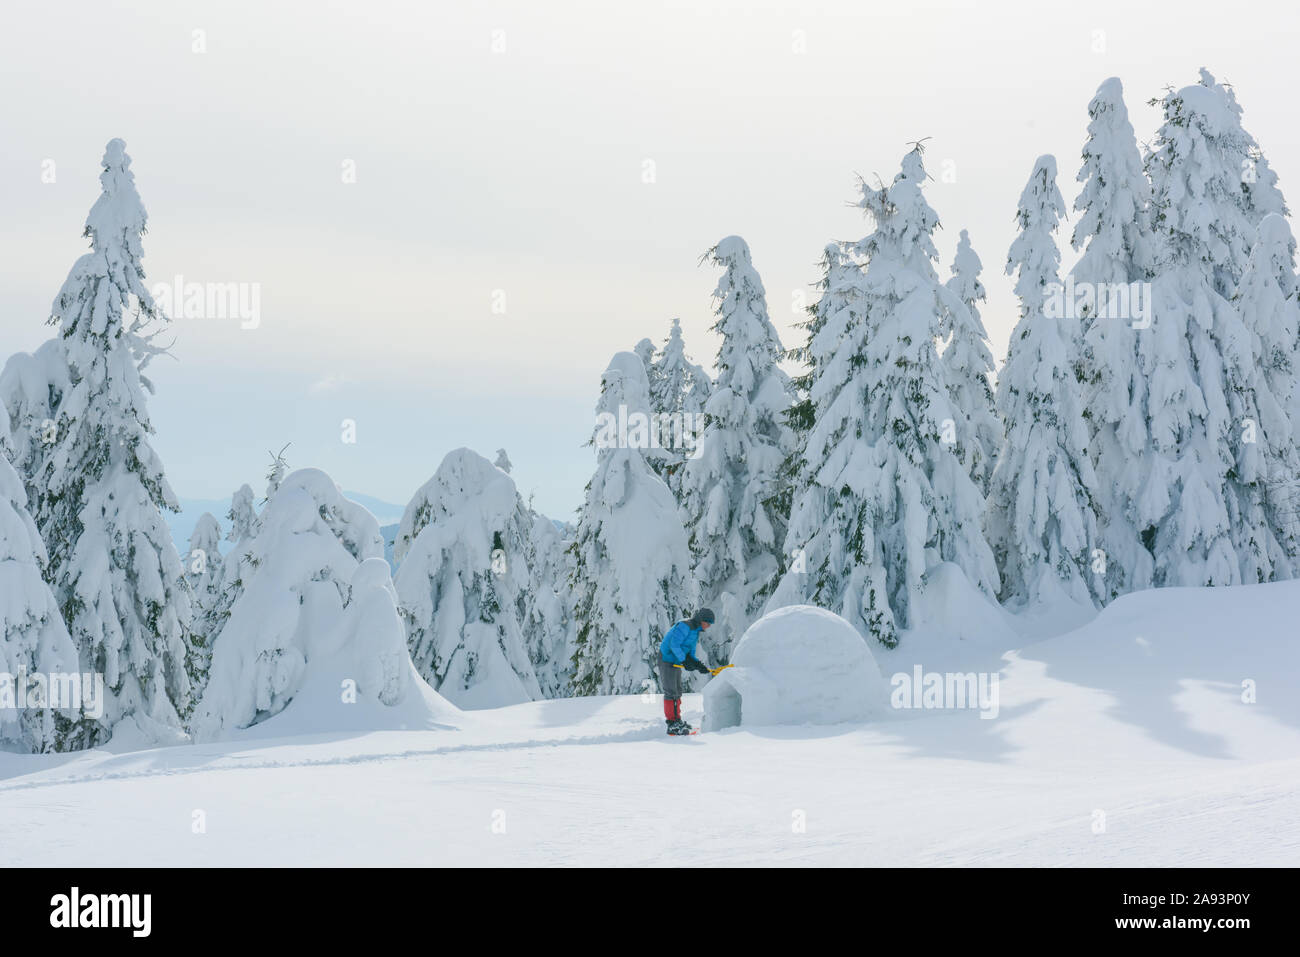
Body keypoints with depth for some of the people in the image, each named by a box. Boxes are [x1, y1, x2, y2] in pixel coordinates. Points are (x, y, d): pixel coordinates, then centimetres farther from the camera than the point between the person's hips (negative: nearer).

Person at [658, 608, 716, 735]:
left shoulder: (696, 631, 13)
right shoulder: (685, 626, -18)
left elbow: (690, 653, 13)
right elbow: (674, 645, -26)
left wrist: (698, 664, -4)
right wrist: (684, 661, -27)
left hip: (676, 662, 10)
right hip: (667, 660, -10)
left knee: (677, 692, 16)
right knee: (671, 692, -11)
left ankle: (677, 720, 25)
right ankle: (672, 725, -12)